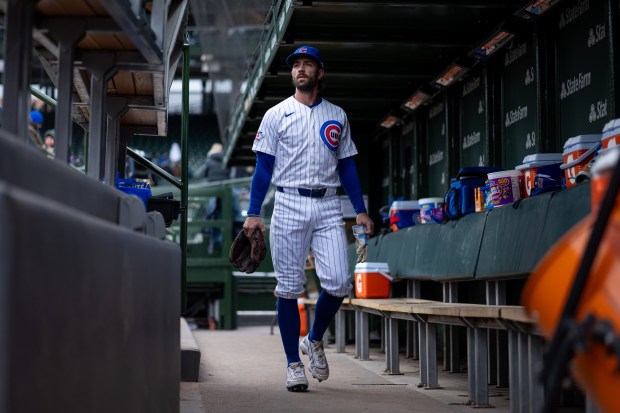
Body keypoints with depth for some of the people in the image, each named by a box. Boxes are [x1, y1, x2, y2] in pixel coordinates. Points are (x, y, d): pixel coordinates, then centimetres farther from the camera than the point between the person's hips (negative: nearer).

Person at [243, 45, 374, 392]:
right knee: (290, 288, -1)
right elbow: (264, 165, 3)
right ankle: (294, 364, 8)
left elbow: (347, 165, 16)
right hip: (290, 204, -2)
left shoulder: (337, 116, 14)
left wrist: (361, 210, 6)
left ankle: (315, 340, 17)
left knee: (339, 283, -10)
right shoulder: (277, 115, 7)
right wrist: (254, 213, -6)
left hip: (329, 207, 2)